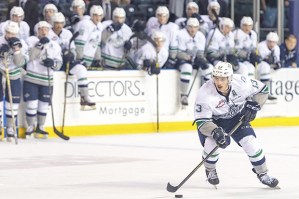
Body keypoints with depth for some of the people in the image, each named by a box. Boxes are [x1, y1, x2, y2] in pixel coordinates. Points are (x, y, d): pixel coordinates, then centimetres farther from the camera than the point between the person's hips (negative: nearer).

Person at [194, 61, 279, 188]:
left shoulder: (241, 83, -29)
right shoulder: (204, 94, -34)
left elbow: (262, 90, -9)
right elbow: (202, 121, -29)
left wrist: (253, 106, -20)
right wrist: (215, 132, -45)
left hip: (237, 117, 2)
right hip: (213, 120, -2)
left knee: (250, 142, -10)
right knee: (211, 143, -24)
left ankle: (263, 174, 12)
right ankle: (210, 171, 8)